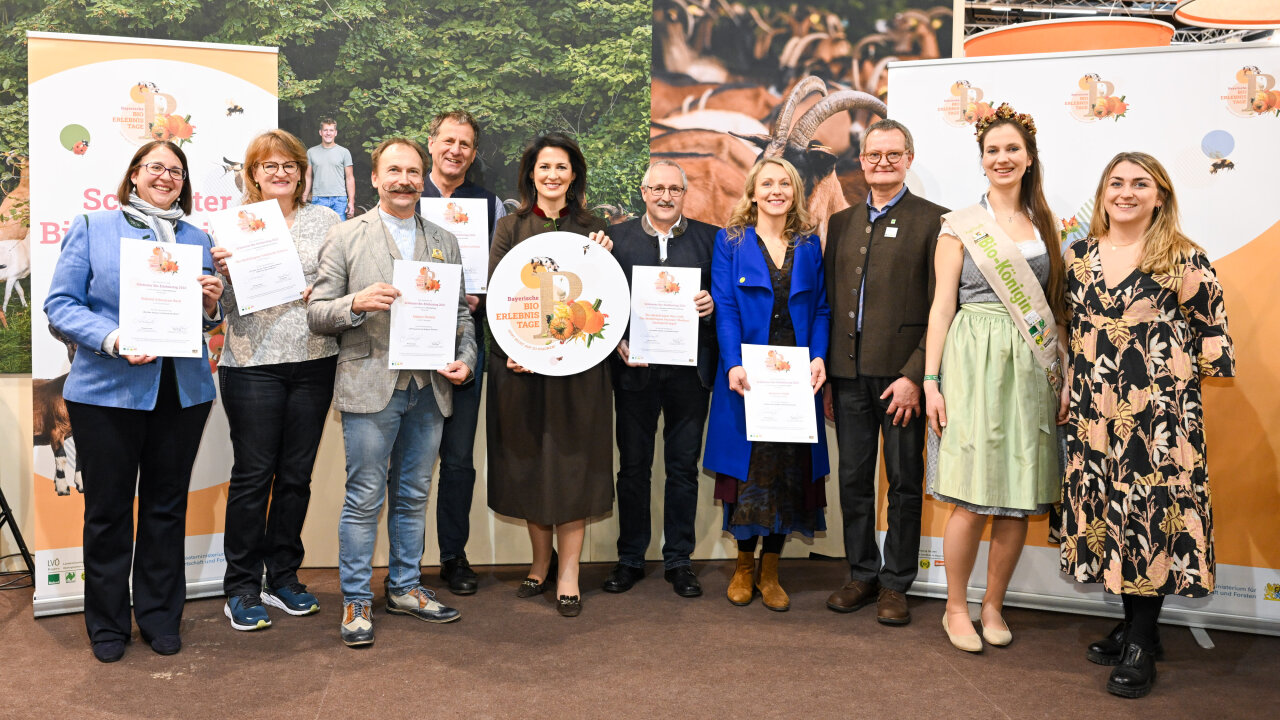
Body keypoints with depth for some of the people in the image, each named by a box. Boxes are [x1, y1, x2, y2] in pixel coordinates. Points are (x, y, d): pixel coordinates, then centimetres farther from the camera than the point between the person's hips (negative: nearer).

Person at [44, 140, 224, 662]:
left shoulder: (197, 239, 14)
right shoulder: (92, 228, 3)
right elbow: (61, 303, -4)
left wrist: (211, 305, -6)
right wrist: (113, 339, -20)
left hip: (183, 391, 3)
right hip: (108, 391, -3)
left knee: (167, 507, 11)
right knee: (108, 508, 6)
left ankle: (160, 617, 24)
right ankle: (107, 623, 21)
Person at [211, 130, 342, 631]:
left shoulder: (324, 220, 9)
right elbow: (225, 306, 2)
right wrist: (223, 272, -17)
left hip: (313, 360, 3)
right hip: (253, 361, -2)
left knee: (297, 473, 9)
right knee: (253, 473, 1)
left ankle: (283, 577, 23)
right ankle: (241, 586, 13)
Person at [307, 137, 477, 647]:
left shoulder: (444, 242, 13)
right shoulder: (346, 237, 2)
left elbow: (461, 312, 16)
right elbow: (316, 314, -1)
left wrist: (466, 358, 0)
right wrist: (357, 302, -20)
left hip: (429, 388, 4)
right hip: (370, 387, -4)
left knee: (413, 495, 13)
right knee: (365, 499, 0)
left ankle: (405, 588, 27)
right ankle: (356, 600, 13)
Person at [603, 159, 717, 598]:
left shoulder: (709, 238, 7)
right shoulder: (617, 237, 5)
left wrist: (711, 305, -13)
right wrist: (617, 343, -11)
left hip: (690, 369, 1)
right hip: (635, 368, 0)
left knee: (684, 467, 8)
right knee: (633, 467, 9)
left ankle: (678, 560, 20)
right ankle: (630, 559, 21)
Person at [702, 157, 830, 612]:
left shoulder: (809, 245, 11)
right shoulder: (731, 241, 3)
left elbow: (821, 309, 8)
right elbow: (724, 307, -4)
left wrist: (819, 356, -8)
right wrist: (734, 364, -16)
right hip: (747, 376, -2)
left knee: (789, 469, 4)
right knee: (747, 468, 1)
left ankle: (770, 572, 16)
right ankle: (744, 566, 19)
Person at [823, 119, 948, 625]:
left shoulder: (933, 221, -2)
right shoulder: (842, 222, 14)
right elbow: (828, 302, 14)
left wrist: (915, 375, -15)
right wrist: (824, 373, 8)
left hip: (902, 374, -4)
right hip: (848, 374, 5)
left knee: (905, 483, 6)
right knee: (853, 481, 11)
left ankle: (895, 583, 18)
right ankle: (862, 575, 25)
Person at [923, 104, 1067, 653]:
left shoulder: (1044, 225, 13)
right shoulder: (960, 227, 3)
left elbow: (1054, 306, 14)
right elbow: (942, 305, -1)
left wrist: (1064, 378, 5)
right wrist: (931, 381, -7)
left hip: (1033, 367, 4)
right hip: (975, 360, -4)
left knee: (1019, 498, 4)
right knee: (972, 499, -5)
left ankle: (993, 606, 19)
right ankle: (956, 609, 12)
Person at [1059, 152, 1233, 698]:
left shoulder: (1183, 259, -3)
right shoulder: (1079, 257, 10)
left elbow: (1210, 332, 1)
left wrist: (1181, 376, -1)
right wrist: (1068, 393, 14)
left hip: (1160, 410, -4)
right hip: (1094, 412, 5)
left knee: (1151, 511, -2)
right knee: (1108, 511, 9)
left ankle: (1141, 644, 8)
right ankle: (1131, 625, 24)